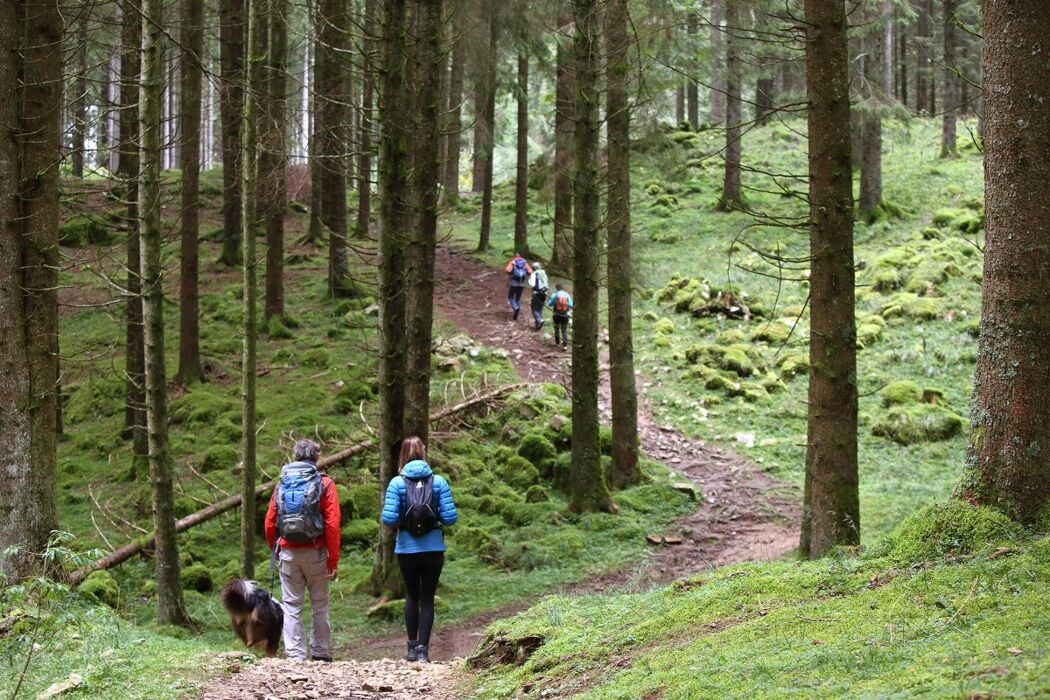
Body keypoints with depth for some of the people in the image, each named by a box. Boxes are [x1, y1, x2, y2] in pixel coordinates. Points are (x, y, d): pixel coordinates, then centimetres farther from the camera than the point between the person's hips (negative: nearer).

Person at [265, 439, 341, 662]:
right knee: (319, 605, 10)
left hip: (288, 552, 2)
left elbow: (269, 524, 4)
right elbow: (332, 524, -9)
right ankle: (321, 653, 13)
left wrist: (276, 552, 15)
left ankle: (295, 654, 0)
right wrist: (333, 560, -7)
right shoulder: (324, 484, -2)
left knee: (291, 606, 5)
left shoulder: (282, 483, 7)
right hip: (315, 552, -2)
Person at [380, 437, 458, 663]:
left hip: (407, 549, 0)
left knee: (411, 596, 20)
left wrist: (398, 521, 9)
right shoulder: (438, 481, -6)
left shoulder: (397, 483, -7)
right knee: (427, 598, 9)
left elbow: (389, 519, -13)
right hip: (433, 549, 0)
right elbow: (450, 517, -9)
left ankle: (412, 647, 19)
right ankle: (423, 649, 3)